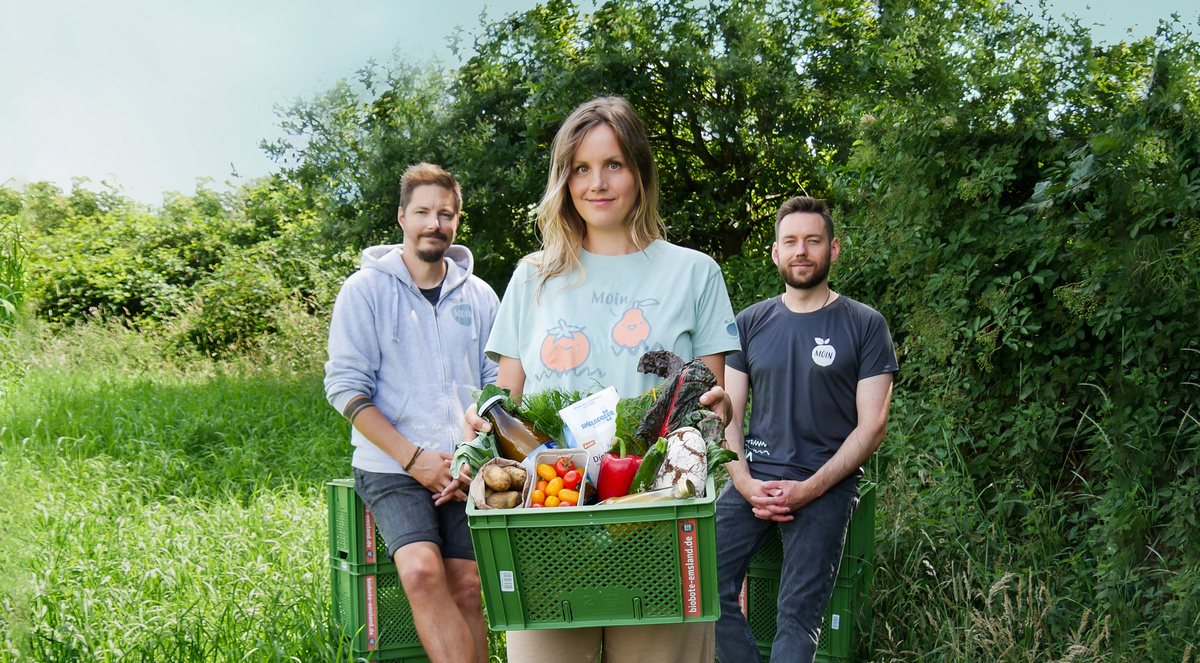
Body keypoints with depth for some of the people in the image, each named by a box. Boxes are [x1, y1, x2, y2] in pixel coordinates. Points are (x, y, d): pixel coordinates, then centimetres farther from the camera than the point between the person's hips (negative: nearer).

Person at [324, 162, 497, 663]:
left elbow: (497, 387, 14)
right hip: (390, 468, -3)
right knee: (422, 571, -24)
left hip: (463, 470, 3)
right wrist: (413, 457, -11)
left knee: (466, 587, -7)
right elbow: (346, 386, -3)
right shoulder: (366, 289, 3)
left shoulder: (478, 297, 13)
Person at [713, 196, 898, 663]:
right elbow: (728, 414, 11)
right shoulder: (751, 323, 13)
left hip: (826, 482, -3)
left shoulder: (865, 326, 3)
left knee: (799, 613, -16)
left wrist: (809, 489, -12)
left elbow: (872, 425, -1)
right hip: (754, 477, 3)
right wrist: (745, 484, -7)